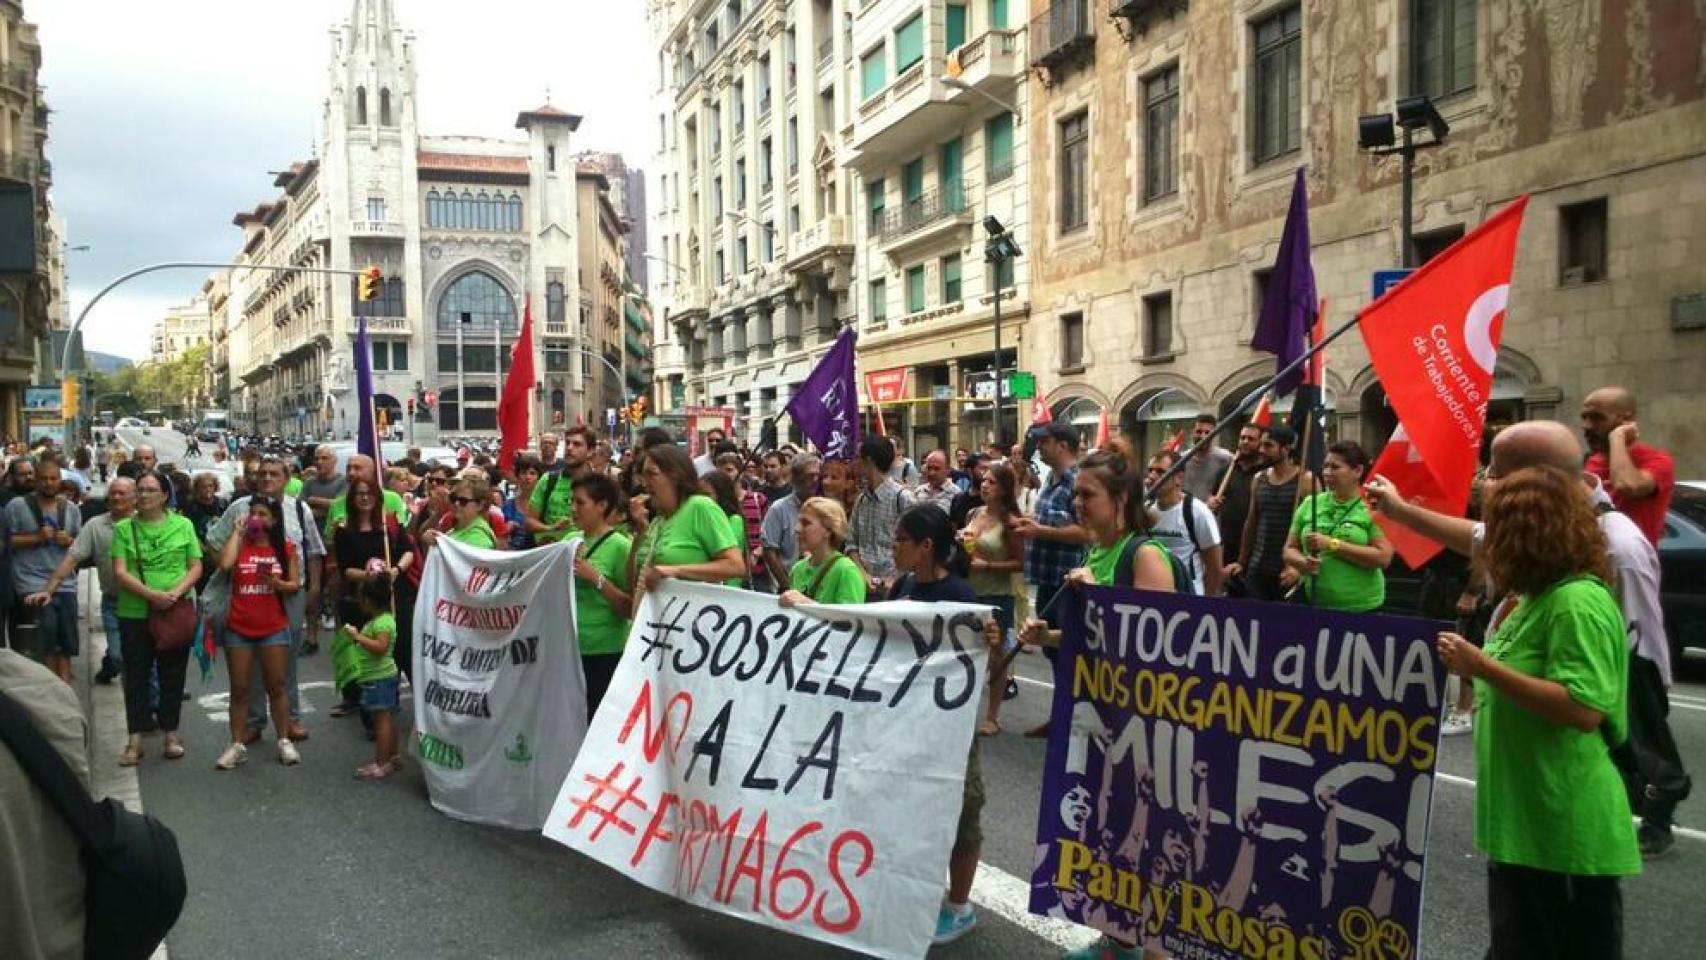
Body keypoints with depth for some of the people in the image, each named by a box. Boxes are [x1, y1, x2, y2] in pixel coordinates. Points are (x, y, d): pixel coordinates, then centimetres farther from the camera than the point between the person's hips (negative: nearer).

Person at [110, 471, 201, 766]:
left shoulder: (183, 526, 4)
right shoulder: (123, 528, 4)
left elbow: (196, 567, 3)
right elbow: (119, 572, -4)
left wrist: (176, 592, -15)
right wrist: (151, 594, -18)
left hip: (176, 612, 0)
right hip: (134, 613, 0)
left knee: (173, 675, 7)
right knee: (136, 676, 5)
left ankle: (171, 733, 19)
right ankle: (135, 739, 13)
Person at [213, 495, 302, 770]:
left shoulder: (286, 548, 1)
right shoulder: (238, 543, 1)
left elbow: (296, 585, 2)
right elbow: (225, 564, -19)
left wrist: (278, 583, -19)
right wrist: (238, 531, -10)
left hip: (274, 629, -1)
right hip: (238, 630, 1)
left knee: (276, 687, 7)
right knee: (239, 689, 7)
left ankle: (284, 741, 15)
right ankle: (237, 745, 15)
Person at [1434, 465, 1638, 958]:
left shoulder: (1579, 602, -19)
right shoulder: (1539, 598, 11)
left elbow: (1584, 709, -27)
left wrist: (1484, 667, -26)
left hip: (1567, 832, -10)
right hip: (1521, 820, 10)